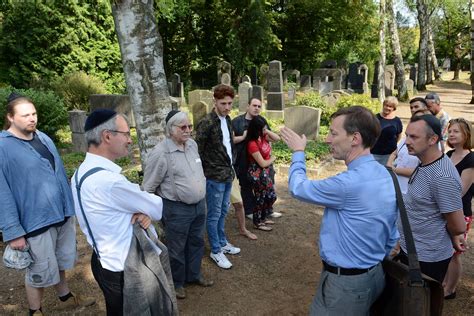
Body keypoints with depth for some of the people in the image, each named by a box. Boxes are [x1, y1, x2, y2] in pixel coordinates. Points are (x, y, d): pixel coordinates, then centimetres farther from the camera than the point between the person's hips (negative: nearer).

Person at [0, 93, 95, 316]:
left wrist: (70, 206, 16)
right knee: (41, 271, 10)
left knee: (60, 261, 23)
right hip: (36, 220, -6)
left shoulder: (43, 138, 5)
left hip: (63, 214, 6)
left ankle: (65, 297, 44)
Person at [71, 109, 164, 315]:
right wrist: (147, 212, 5)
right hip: (119, 268, -9)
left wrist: (143, 213, -14)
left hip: (105, 260, 9)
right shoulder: (108, 180, -33)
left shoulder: (83, 171, 0)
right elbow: (156, 207, -18)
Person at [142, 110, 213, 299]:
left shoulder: (192, 144, 2)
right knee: (177, 248, 12)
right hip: (176, 209, -7)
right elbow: (148, 187, -13)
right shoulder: (161, 153, -20)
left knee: (196, 243, 21)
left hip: (199, 204, 7)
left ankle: (193, 275, 42)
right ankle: (176, 283, 34)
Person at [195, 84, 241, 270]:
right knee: (214, 215, 5)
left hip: (227, 175, 8)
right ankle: (216, 251, 19)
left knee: (223, 211, 20)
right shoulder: (207, 123, -18)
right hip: (214, 177, -8)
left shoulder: (227, 120, 7)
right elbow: (197, 151, -16)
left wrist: (231, 168, 15)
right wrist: (204, 173, -12)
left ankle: (222, 243, 36)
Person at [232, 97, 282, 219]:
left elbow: (276, 138, 9)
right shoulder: (237, 121, -5)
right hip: (244, 162, -4)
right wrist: (243, 137, -20)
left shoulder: (262, 121, 9)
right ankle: (249, 211, 26)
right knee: (246, 187, 9)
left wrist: (267, 131, -10)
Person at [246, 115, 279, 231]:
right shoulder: (252, 144, -26)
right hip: (257, 173, -9)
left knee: (271, 196, 17)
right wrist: (272, 158, -2)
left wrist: (267, 131, -5)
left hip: (265, 172, 9)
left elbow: (277, 138, 9)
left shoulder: (262, 137, 0)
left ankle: (263, 218, 35)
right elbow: (263, 163, -21)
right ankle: (257, 223, 25)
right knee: (260, 198, 6)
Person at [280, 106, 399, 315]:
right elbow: (392, 236, 8)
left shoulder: (349, 184, -30)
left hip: (345, 284, -8)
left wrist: (298, 152, 3)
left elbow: (298, 188, -13)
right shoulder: (387, 177, -1)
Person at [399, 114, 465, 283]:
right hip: (408, 250, 9)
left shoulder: (443, 177, -29)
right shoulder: (425, 164, 2)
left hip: (427, 259, -9)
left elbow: (458, 227, -22)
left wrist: (452, 237, -3)